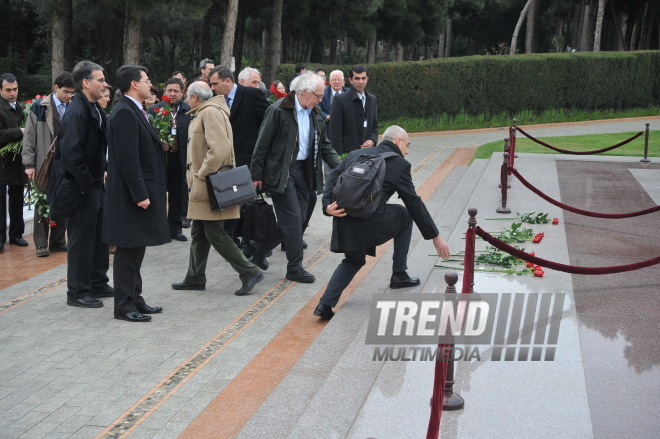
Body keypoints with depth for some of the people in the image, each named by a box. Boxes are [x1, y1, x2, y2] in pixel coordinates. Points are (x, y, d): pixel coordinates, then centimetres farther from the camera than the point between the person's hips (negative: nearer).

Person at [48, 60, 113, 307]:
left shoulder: (94, 109, 9)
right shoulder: (76, 112, -20)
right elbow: (71, 152, -25)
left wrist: (101, 173, 8)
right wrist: (86, 184, -20)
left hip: (94, 183, 9)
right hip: (80, 187, -9)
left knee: (99, 236, 17)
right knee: (81, 239, 0)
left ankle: (98, 284, 30)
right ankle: (77, 293, 11)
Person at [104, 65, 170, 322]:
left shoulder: (135, 111, 14)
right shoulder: (124, 112, -17)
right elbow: (128, 158, -22)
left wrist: (153, 192, 16)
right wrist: (140, 194, -23)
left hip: (142, 191, 10)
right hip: (130, 195, -10)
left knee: (136, 250, 15)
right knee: (128, 251, -3)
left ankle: (135, 299, 23)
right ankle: (124, 307, 3)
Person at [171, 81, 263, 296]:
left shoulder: (211, 113, -16)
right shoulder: (202, 113, 15)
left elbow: (220, 149, -27)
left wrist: (202, 174, -19)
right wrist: (196, 175, 13)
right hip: (202, 185, 10)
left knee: (215, 234, -7)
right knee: (199, 234, 15)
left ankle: (249, 272, -2)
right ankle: (195, 278, 23)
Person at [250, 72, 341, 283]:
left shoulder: (315, 114, 8)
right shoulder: (279, 111, -13)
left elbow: (325, 145, 14)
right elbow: (262, 144, -10)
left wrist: (339, 167, 0)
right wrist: (257, 176, -10)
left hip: (304, 171, 8)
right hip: (281, 172, -7)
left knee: (298, 218, 9)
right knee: (293, 218, -8)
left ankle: (260, 252, 27)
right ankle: (295, 267, 2)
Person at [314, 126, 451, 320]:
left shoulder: (356, 154, 22)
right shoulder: (399, 164, 6)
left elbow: (334, 176, 7)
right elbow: (414, 203, 7)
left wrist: (328, 205, -4)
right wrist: (435, 236, 13)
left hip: (344, 219, 5)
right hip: (371, 220, -5)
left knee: (354, 260, 29)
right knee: (405, 215, 25)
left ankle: (326, 304, 12)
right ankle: (399, 275, 27)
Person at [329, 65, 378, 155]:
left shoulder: (372, 99, 12)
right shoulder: (340, 100, -6)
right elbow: (335, 132, -8)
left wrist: (372, 140, 0)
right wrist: (340, 157, -14)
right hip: (347, 153, -5)